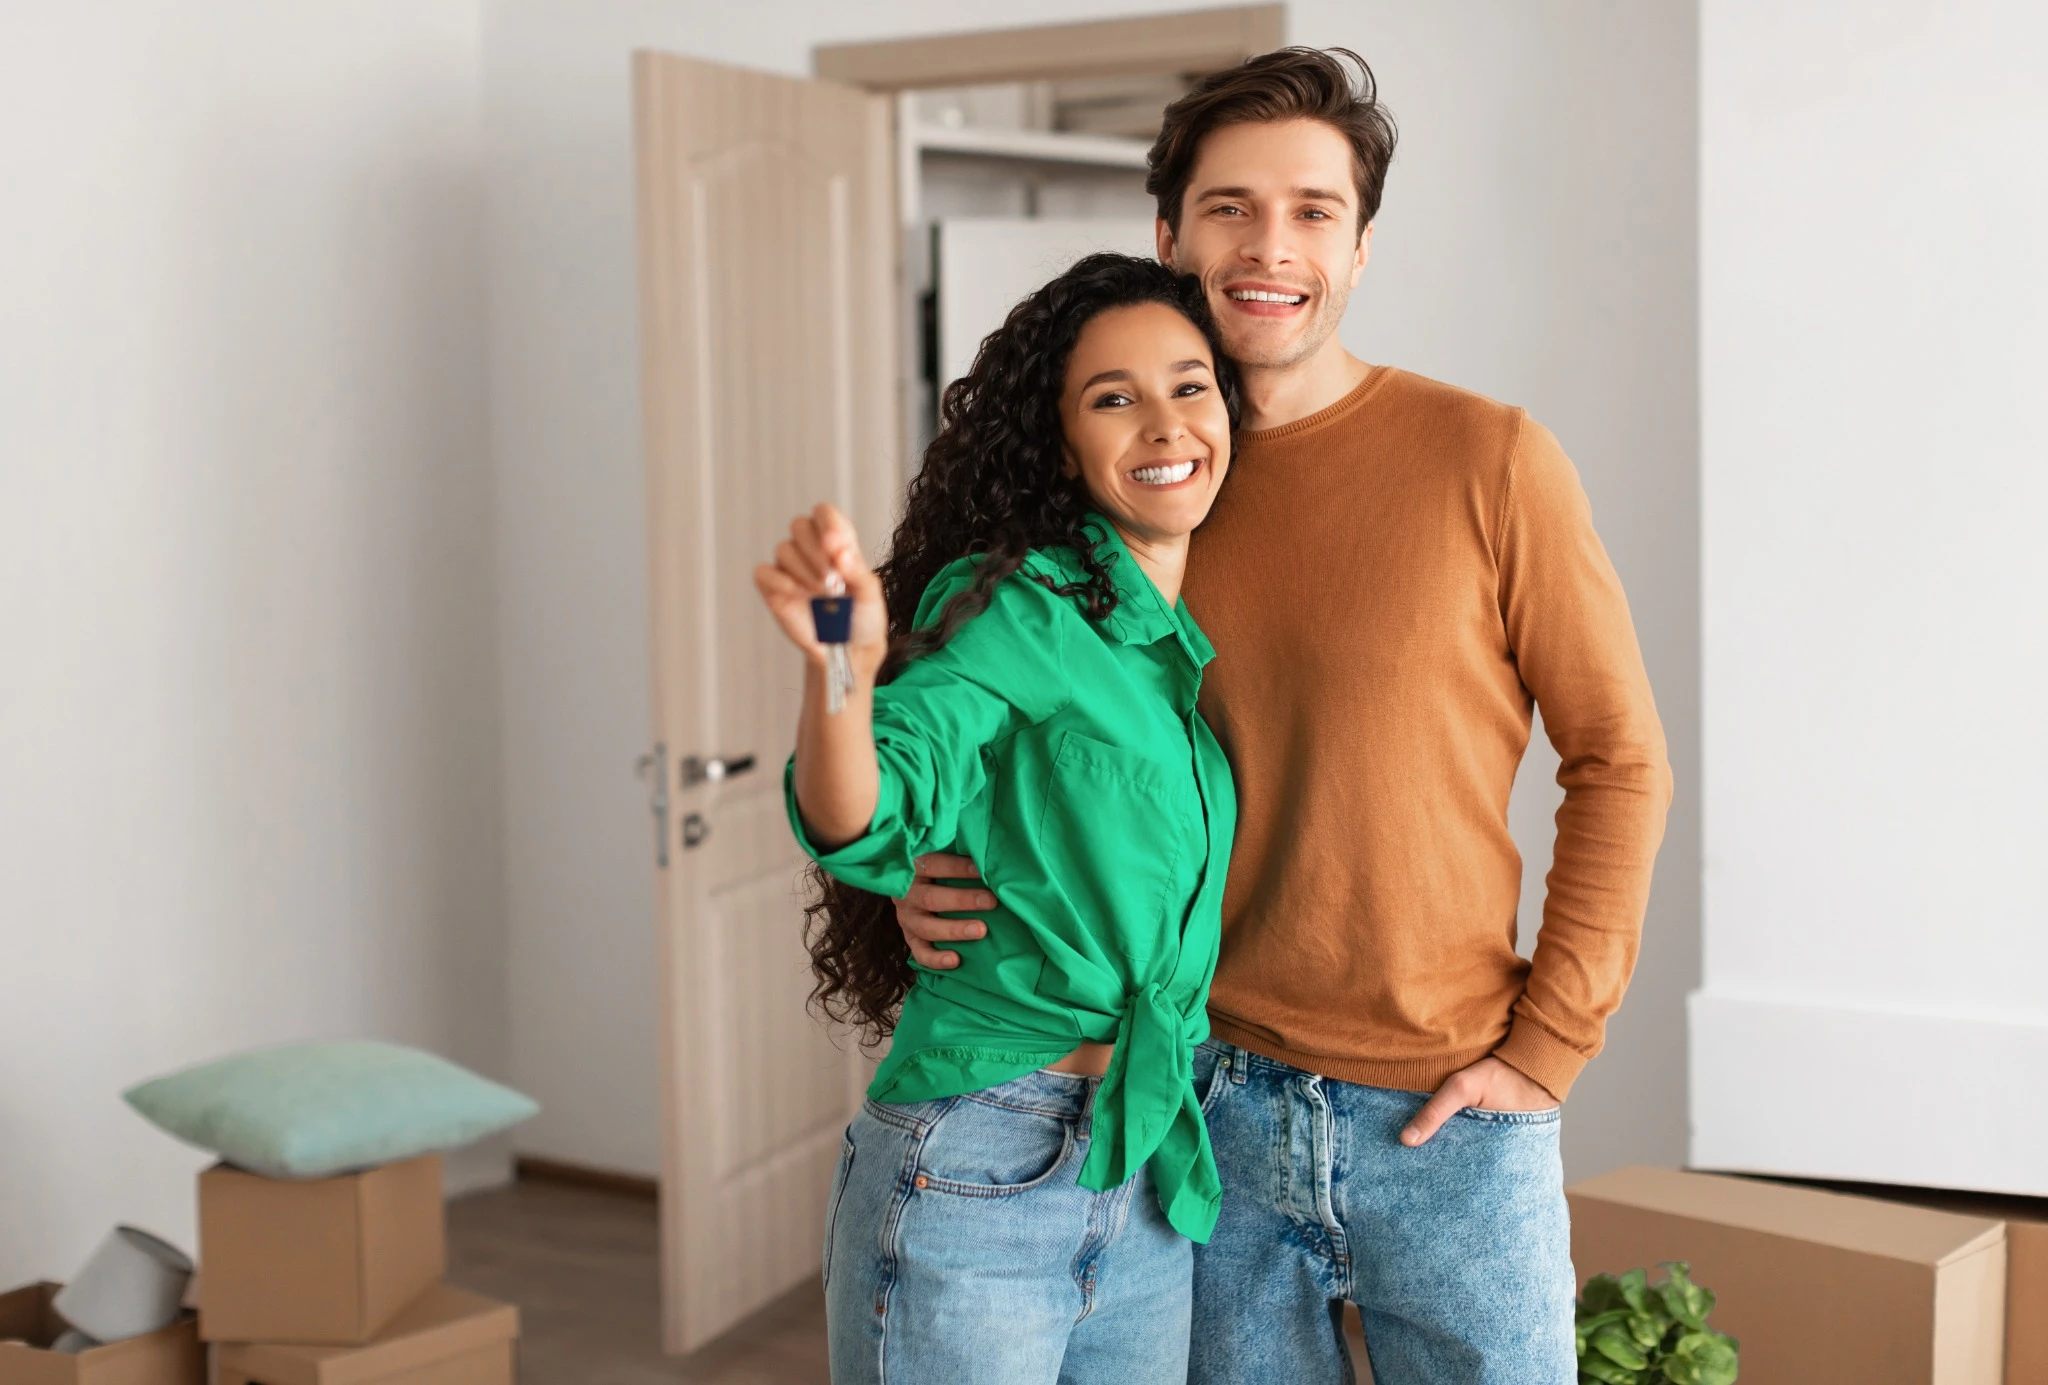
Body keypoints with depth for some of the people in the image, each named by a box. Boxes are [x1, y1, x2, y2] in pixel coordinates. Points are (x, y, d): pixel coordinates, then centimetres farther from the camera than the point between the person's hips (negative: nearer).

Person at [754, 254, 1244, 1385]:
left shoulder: (1205, 648, 10)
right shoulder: (1015, 608, -11)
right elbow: (865, 829, -23)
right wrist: (838, 670, -41)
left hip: (1153, 1190, 7)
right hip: (973, 1183, -7)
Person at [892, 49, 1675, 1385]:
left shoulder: (1488, 459, -7)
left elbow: (1620, 759, -3)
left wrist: (1549, 1046, -7)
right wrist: (939, 888, -5)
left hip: (1442, 1112, -2)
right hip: (1212, 1102, 3)